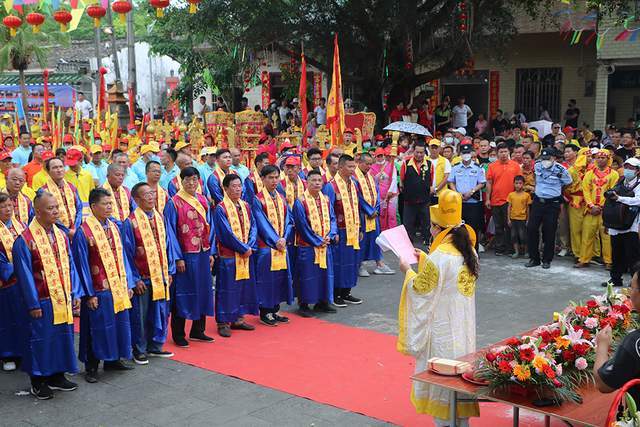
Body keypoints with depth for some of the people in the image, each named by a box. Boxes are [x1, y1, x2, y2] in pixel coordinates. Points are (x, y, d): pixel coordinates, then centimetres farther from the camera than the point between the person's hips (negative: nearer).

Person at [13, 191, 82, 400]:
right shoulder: (25, 240, -13)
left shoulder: (61, 235, 6)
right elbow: (25, 275, -12)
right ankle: (38, 381, 18)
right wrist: (33, 304, -12)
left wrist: (75, 293, 6)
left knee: (62, 337, 13)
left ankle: (57, 376, 27)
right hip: (42, 303, -6)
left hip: (63, 300, 6)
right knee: (41, 340, 4)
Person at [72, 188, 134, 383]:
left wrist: (128, 284, 8)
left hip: (118, 289, 6)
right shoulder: (84, 231, -13)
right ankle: (91, 368, 18)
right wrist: (89, 294, -13)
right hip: (98, 291, -6)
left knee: (119, 324, 14)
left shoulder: (114, 227, 6)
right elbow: (82, 265, -12)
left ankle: (112, 360, 31)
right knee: (97, 329, 4)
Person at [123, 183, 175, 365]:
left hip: (160, 276, 6)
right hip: (142, 278, -5)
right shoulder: (130, 222, -11)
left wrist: (169, 271, 8)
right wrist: (135, 279, -12)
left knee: (160, 313, 12)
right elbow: (127, 252, -10)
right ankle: (139, 351, 18)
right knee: (140, 315, 4)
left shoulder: (160, 217, 7)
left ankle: (155, 346, 27)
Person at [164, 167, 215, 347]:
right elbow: (171, 231, -10)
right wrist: (178, 258, -14)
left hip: (202, 253, 6)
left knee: (203, 290, 11)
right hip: (185, 255, -6)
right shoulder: (174, 203, -8)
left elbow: (209, 227, 12)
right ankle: (178, 334, 11)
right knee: (182, 293, 1)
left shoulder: (203, 201, 8)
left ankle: (198, 330, 24)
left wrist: (211, 252, 6)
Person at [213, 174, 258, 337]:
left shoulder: (246, 206, 9)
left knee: (244, 286, 11)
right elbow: (227, 233, -16)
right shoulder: (220, 209, -11)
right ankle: (223, 323, 8)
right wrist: (243, 248, -15)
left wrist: (250, 246, -10)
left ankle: (237, 319, 23)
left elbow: (253, 227, 6)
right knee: (227, 289, -1)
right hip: (228, 256, -7)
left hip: (246, 255, 7)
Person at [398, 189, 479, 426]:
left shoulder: (439, 256, -23)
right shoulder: (469, 250, 3)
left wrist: (408, 270, 2)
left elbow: (420, 288, -14)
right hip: (464, 325, 8)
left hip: (442, 328, -8)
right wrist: (424, 259, 18)